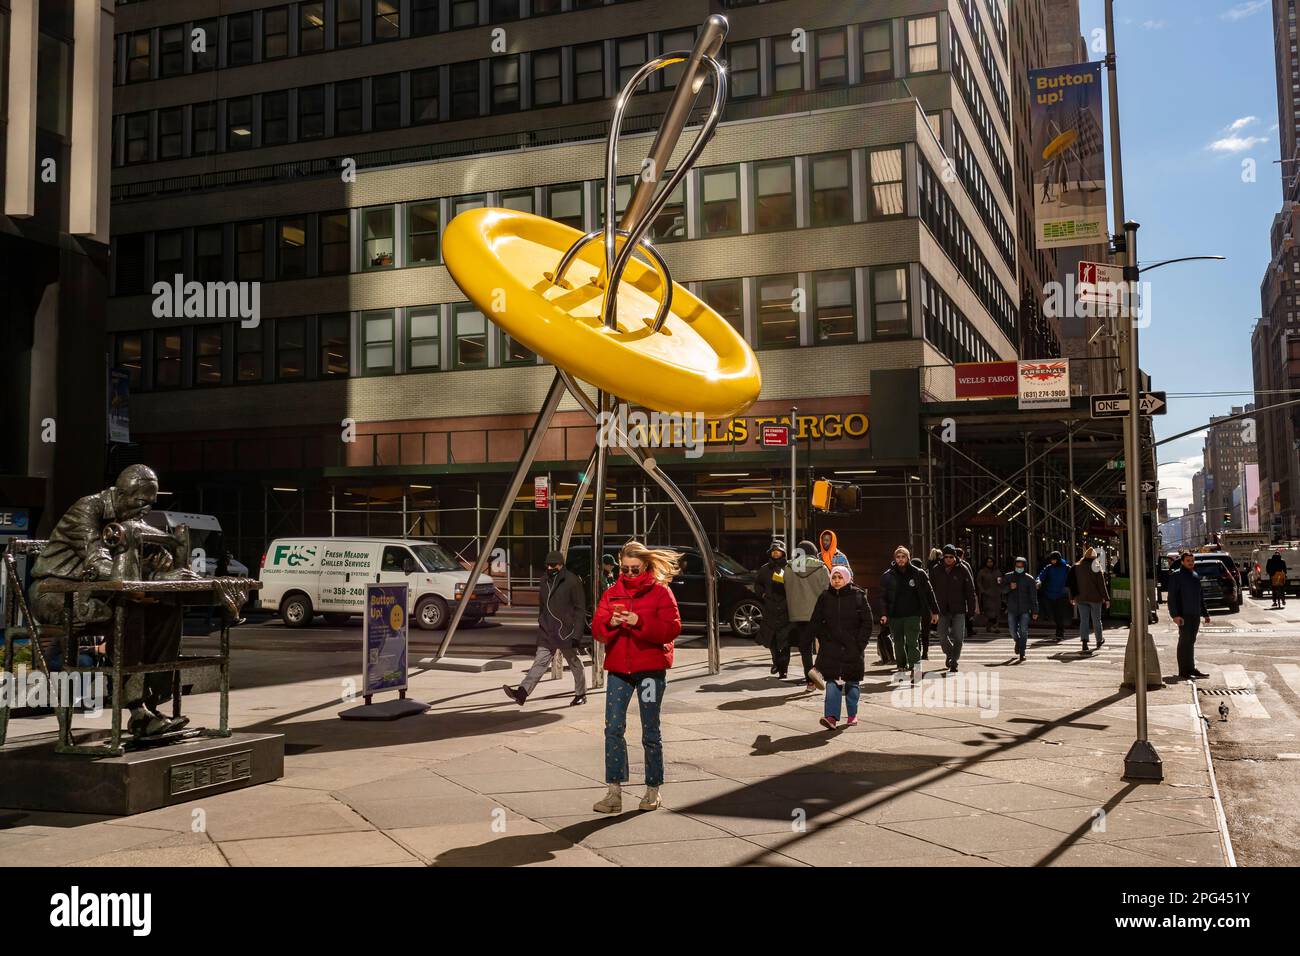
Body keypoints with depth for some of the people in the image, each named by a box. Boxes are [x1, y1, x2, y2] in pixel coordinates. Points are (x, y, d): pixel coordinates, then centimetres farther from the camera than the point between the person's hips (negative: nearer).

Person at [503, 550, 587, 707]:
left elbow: (580, 609, -11)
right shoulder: (545, 580, 10)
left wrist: (577, 634, -15)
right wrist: (541, 625, 18)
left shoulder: (572, 581, -10)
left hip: (566, 631, -5)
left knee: (575, 664, 10)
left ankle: (581, 694, 26)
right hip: (547, 632, 5)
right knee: (540, 662, -4)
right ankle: (522, 692, -16)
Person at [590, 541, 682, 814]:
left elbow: (672, 629, -11)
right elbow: (596, 629, 4)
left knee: (650, 731, 6)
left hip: (651, 668, -3)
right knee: (613, 728, -2)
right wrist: (609, 624, -19)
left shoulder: (660, 592, -2)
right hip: (618, 668, 3)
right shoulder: (612, 593, 9)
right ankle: (614, 791, 3)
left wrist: (640, 622, -23)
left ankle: (653, 789, 19)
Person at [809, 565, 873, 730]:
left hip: (852, 647, -1)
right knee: (832, 680, -9)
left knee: (852, 681, 9)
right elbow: (816, 621, 12)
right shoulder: (825, 597, 3)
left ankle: (852, 715, 24)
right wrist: (823, 638, 3)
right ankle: (831, 716, -15)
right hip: (831, 648, 1)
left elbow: (868, 622, -1)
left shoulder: (858, 596, -3)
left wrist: (860, 643, -7)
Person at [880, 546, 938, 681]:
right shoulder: (888, 576, 4)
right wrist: (884, 614, -7)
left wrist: (934, 611, 9)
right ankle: (901, 668, 24)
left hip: (912, 614, -2)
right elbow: (883, 597, 4)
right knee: (898, 643, 10)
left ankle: (915, 669, -15)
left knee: (912, 642, -12)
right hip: (894, 615, 2)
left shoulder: (918, 573, 2)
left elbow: (929, 593, 8)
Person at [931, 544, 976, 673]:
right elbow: (931, 590, 8)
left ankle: (953, 662, 5)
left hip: (958, 609, -2)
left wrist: (971, 608, -6)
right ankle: (949, 654, 32)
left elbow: (970, 590, -2)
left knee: (958, 637, -4)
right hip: (942, 609, 2)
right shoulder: (937, 570, 3)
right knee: (942, 636, 4)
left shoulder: (962, 569, -4)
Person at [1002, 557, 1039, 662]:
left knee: (1023, 631, -9)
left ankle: (1022, 654, -5)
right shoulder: (1008, 576, 6)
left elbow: (1033, 597, 0)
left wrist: (1035, 611, -3)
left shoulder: (1029, 579, -1)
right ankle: (1018, 642, 40)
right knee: (1012, 630, 7)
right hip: (1012, 609, 2)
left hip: (1025, 610, -2)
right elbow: (1002, 589, 6)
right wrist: (1009, 587, -16)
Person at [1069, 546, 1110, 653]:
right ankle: (1099, 641, 27)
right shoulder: (1096, 568, -9)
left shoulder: (1077, 567, 1)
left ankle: (1084, 642, -13)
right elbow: (1101, 584, -8)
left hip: (1081, 599, 2)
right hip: (1095, 598, -2)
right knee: (1096, 620, 12)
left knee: (1083, 620, 1)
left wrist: (1072, 597, 14)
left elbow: (1073, 583, 6)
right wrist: (1106, 598, -3)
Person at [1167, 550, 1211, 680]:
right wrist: (1175, 614, -21)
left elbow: (1201, 596, 26)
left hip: (1195, 614, 8)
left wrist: (1205, 613, 22)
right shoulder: (1176, 576, -7)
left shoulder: (1196, 576, 18)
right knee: (1184, 641, -8)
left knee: (1191, 641, 12)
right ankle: (1183, 672, -6)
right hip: (1184, 615, -8)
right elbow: (1172, 597, -13)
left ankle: (1191, 669, 19)